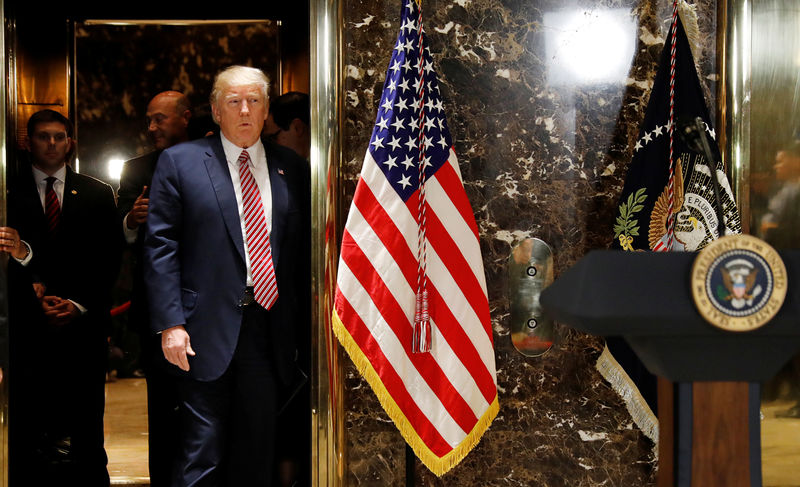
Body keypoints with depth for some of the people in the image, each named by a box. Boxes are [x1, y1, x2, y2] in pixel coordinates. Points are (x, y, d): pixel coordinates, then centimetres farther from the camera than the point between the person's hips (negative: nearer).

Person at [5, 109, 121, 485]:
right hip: (28, 325, -1)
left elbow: (108, 259, 7)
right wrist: (33, 299, -9)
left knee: (87, 427, 1)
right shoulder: (9, 193, 8)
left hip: (83, 323, 1)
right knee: (30, 426, -2)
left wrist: (80, 305, -5)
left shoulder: (98, 194, 12)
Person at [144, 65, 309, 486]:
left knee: (257, 453, 11)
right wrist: (170, 323, -11)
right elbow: (160, 246, -3)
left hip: (269, 328, 4)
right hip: (207, 330, -3)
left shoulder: (289, 167, 11)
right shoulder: (179, 162, 2)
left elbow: (301, 246, 13)